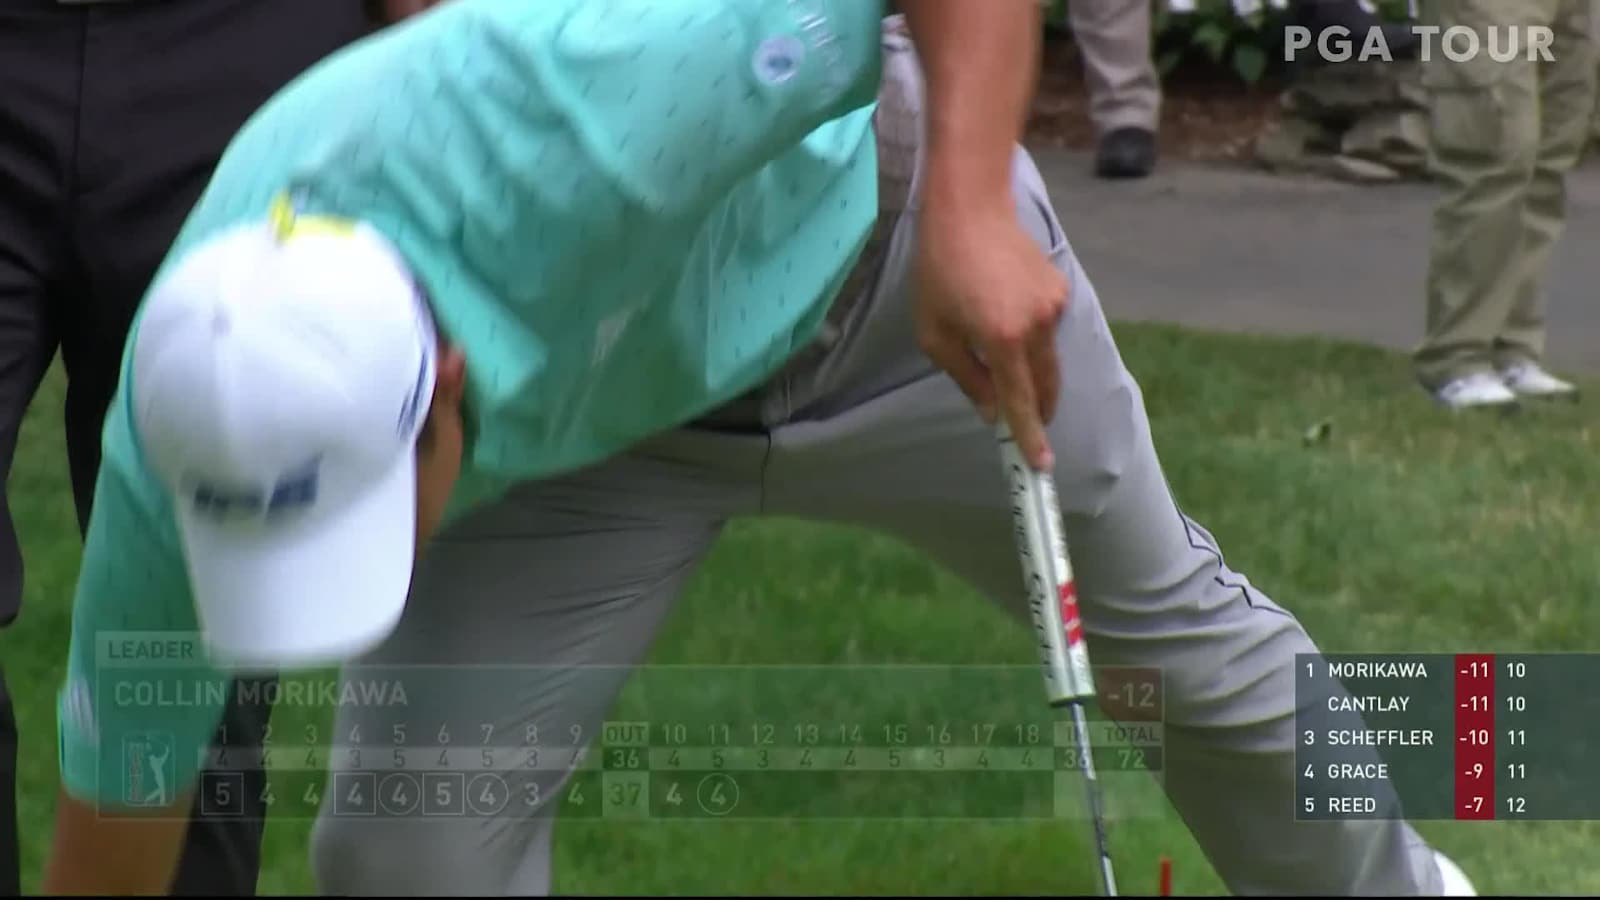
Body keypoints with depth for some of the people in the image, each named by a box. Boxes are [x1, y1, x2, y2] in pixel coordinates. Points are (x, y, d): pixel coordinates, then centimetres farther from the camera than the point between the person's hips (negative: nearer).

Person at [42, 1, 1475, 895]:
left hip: (873, 265, -1)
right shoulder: (196, 449, -34)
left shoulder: (581, 126, -48)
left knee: (1158, 613, 19)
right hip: (568, 432, 2)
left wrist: (970, 211, -50)